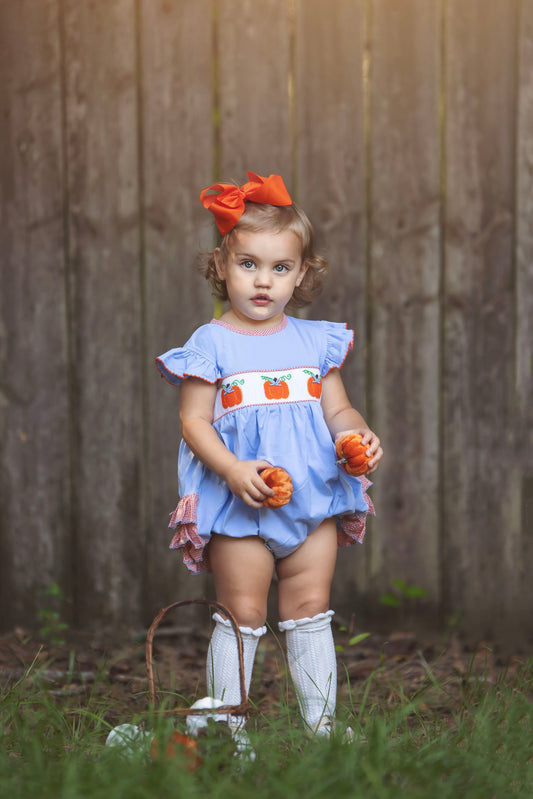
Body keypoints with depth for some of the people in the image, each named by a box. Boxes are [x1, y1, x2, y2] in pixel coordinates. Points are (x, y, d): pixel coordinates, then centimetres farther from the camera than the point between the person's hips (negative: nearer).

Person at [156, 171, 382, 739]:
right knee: (243, 615, 2)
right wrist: (233, 470, -21)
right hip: (240, 502, -3)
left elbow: (337, 410, 12)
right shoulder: (211, 343, -3)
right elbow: (194, 421, -6)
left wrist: (360, 437, -10)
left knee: (310, 611, 10)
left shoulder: (315, 340, 9)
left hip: (314, 497, 3)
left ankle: (321, 723, 18)